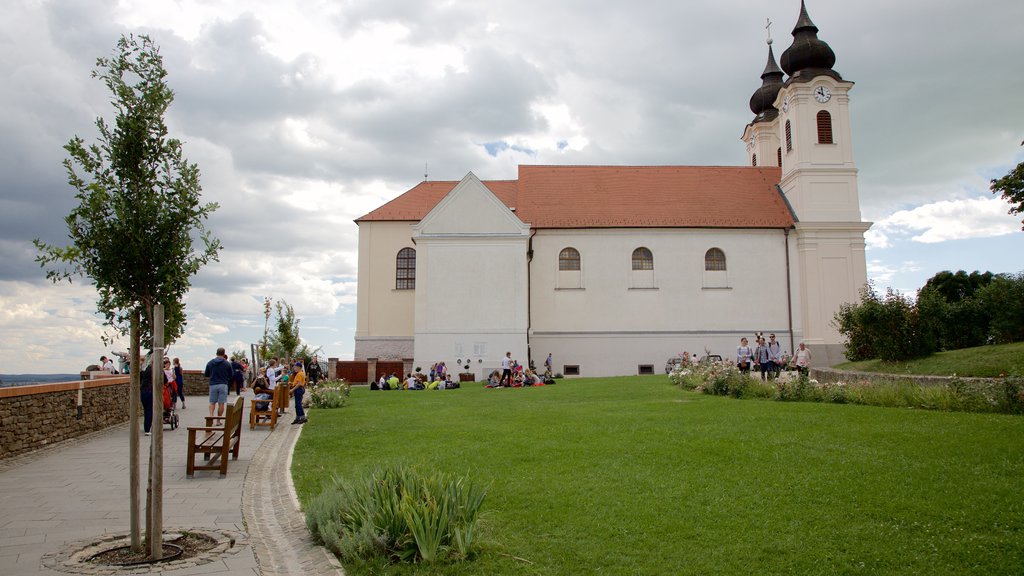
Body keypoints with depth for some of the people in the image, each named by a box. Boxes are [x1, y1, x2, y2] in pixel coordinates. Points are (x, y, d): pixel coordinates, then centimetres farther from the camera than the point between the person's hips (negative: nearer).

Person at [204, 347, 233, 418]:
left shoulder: (210, 363, 4)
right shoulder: (227, 363, -2)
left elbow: (206, 375, 12)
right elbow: (231, 375, 6)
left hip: (213, 385, 2)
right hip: (223, 385, -2)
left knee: (212, 402, 13)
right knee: (221, 403, 3)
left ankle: (211, 416, -9)